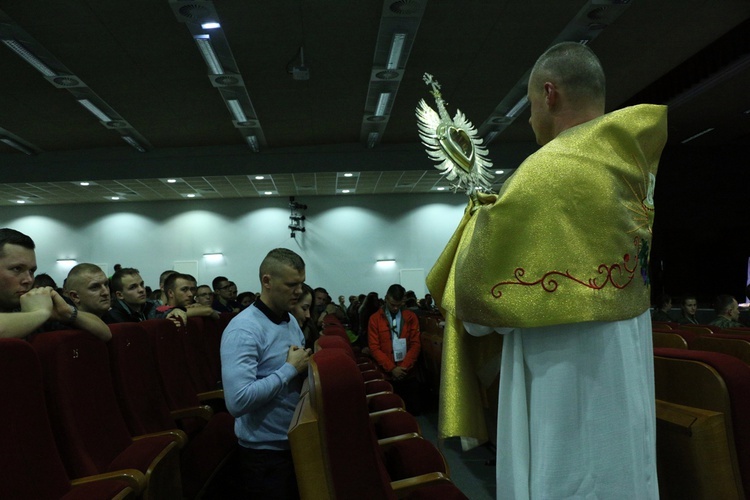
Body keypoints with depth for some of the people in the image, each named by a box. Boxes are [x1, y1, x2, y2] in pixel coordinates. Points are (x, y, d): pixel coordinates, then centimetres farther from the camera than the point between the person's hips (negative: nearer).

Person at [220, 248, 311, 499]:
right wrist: (290, 369, -24)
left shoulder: (292, 321, 5)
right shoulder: (243, 329, -22)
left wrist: (304, 366, -5)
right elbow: (238, 401, -32)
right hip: (265, 451, -8)